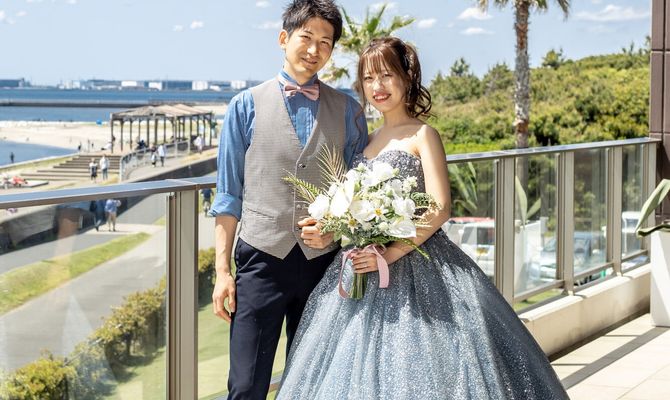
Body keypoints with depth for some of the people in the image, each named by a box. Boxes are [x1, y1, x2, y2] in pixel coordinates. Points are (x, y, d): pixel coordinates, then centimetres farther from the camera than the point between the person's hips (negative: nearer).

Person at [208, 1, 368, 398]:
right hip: (262, 260, -2)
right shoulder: (247, 106, 2)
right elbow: (228, 195, 3)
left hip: (323, 261, 2)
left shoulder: (349, 111, 7)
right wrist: (223, 271, -2)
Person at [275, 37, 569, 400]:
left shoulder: (422, 135, -4)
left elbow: (439, 209, -13)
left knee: (421, 370, -6)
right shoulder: (370, 139, 15)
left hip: (415, 267, -6)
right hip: (367, 268, 6)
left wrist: (392, 254, -18)